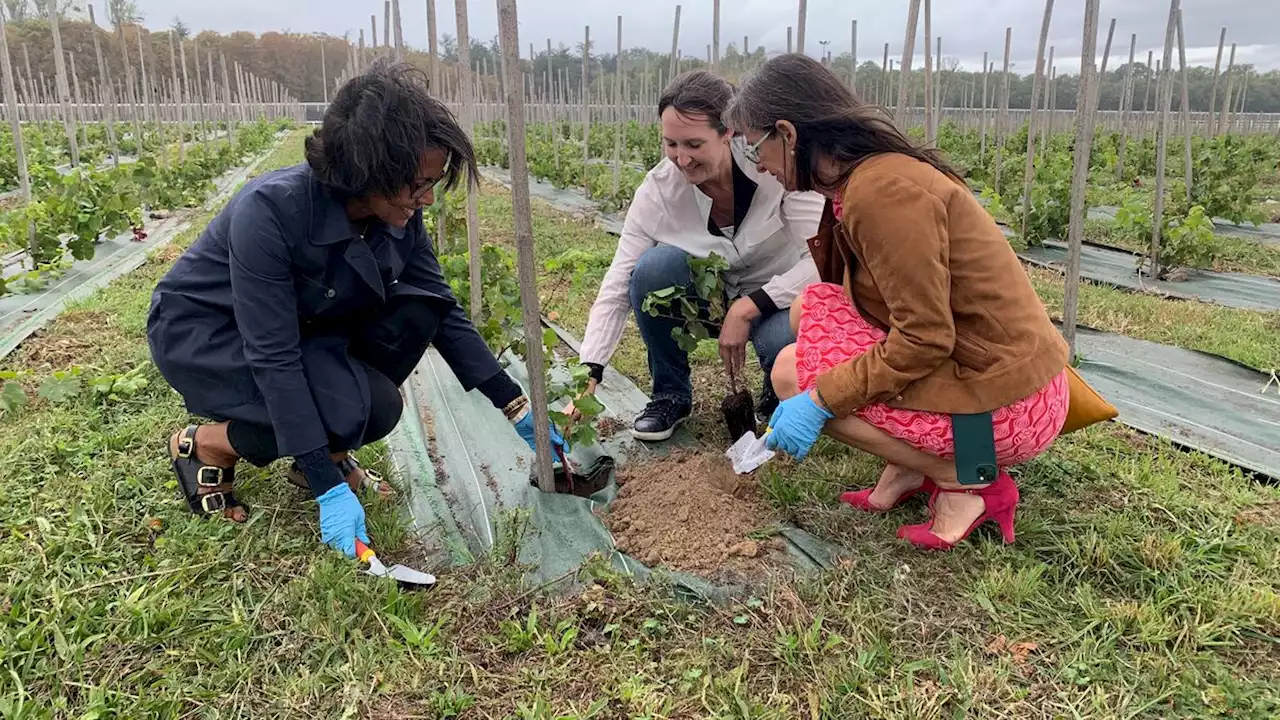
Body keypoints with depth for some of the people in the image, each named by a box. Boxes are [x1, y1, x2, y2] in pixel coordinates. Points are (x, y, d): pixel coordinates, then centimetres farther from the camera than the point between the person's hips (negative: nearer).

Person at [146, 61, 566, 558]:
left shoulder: (396, 214, -15)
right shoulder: (269, 211, -34)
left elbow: (444, 312, -7)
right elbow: (273, 358, -33)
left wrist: (517, 407, -9)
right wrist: (329, 488, -33)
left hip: (298, 323, 6)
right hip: (199, 330, -6)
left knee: (417, 312, -18)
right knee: (367, 408, -27)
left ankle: (329, 450, -1)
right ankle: (205, 445, -3)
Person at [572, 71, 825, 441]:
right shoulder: (658, 189, -18)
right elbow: (617, 288, -18)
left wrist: (748, 308, -32)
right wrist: (589, 379, -27)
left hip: (778, 298, -2)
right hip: (710, 298, 3)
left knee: (783, 340, -36)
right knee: (653, 268, -28)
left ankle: (779, 391, 3)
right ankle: (670, 394, -4)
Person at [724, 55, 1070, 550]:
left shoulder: (881, 190, -22)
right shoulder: (861, 178, 7)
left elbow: (924, 341, -23)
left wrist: (818, 401, -19)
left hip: (1005, 404, -9)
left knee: (792, 372, -8)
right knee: (811, 308, 8)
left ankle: (967, 479, -1)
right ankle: (912, 467, 9)